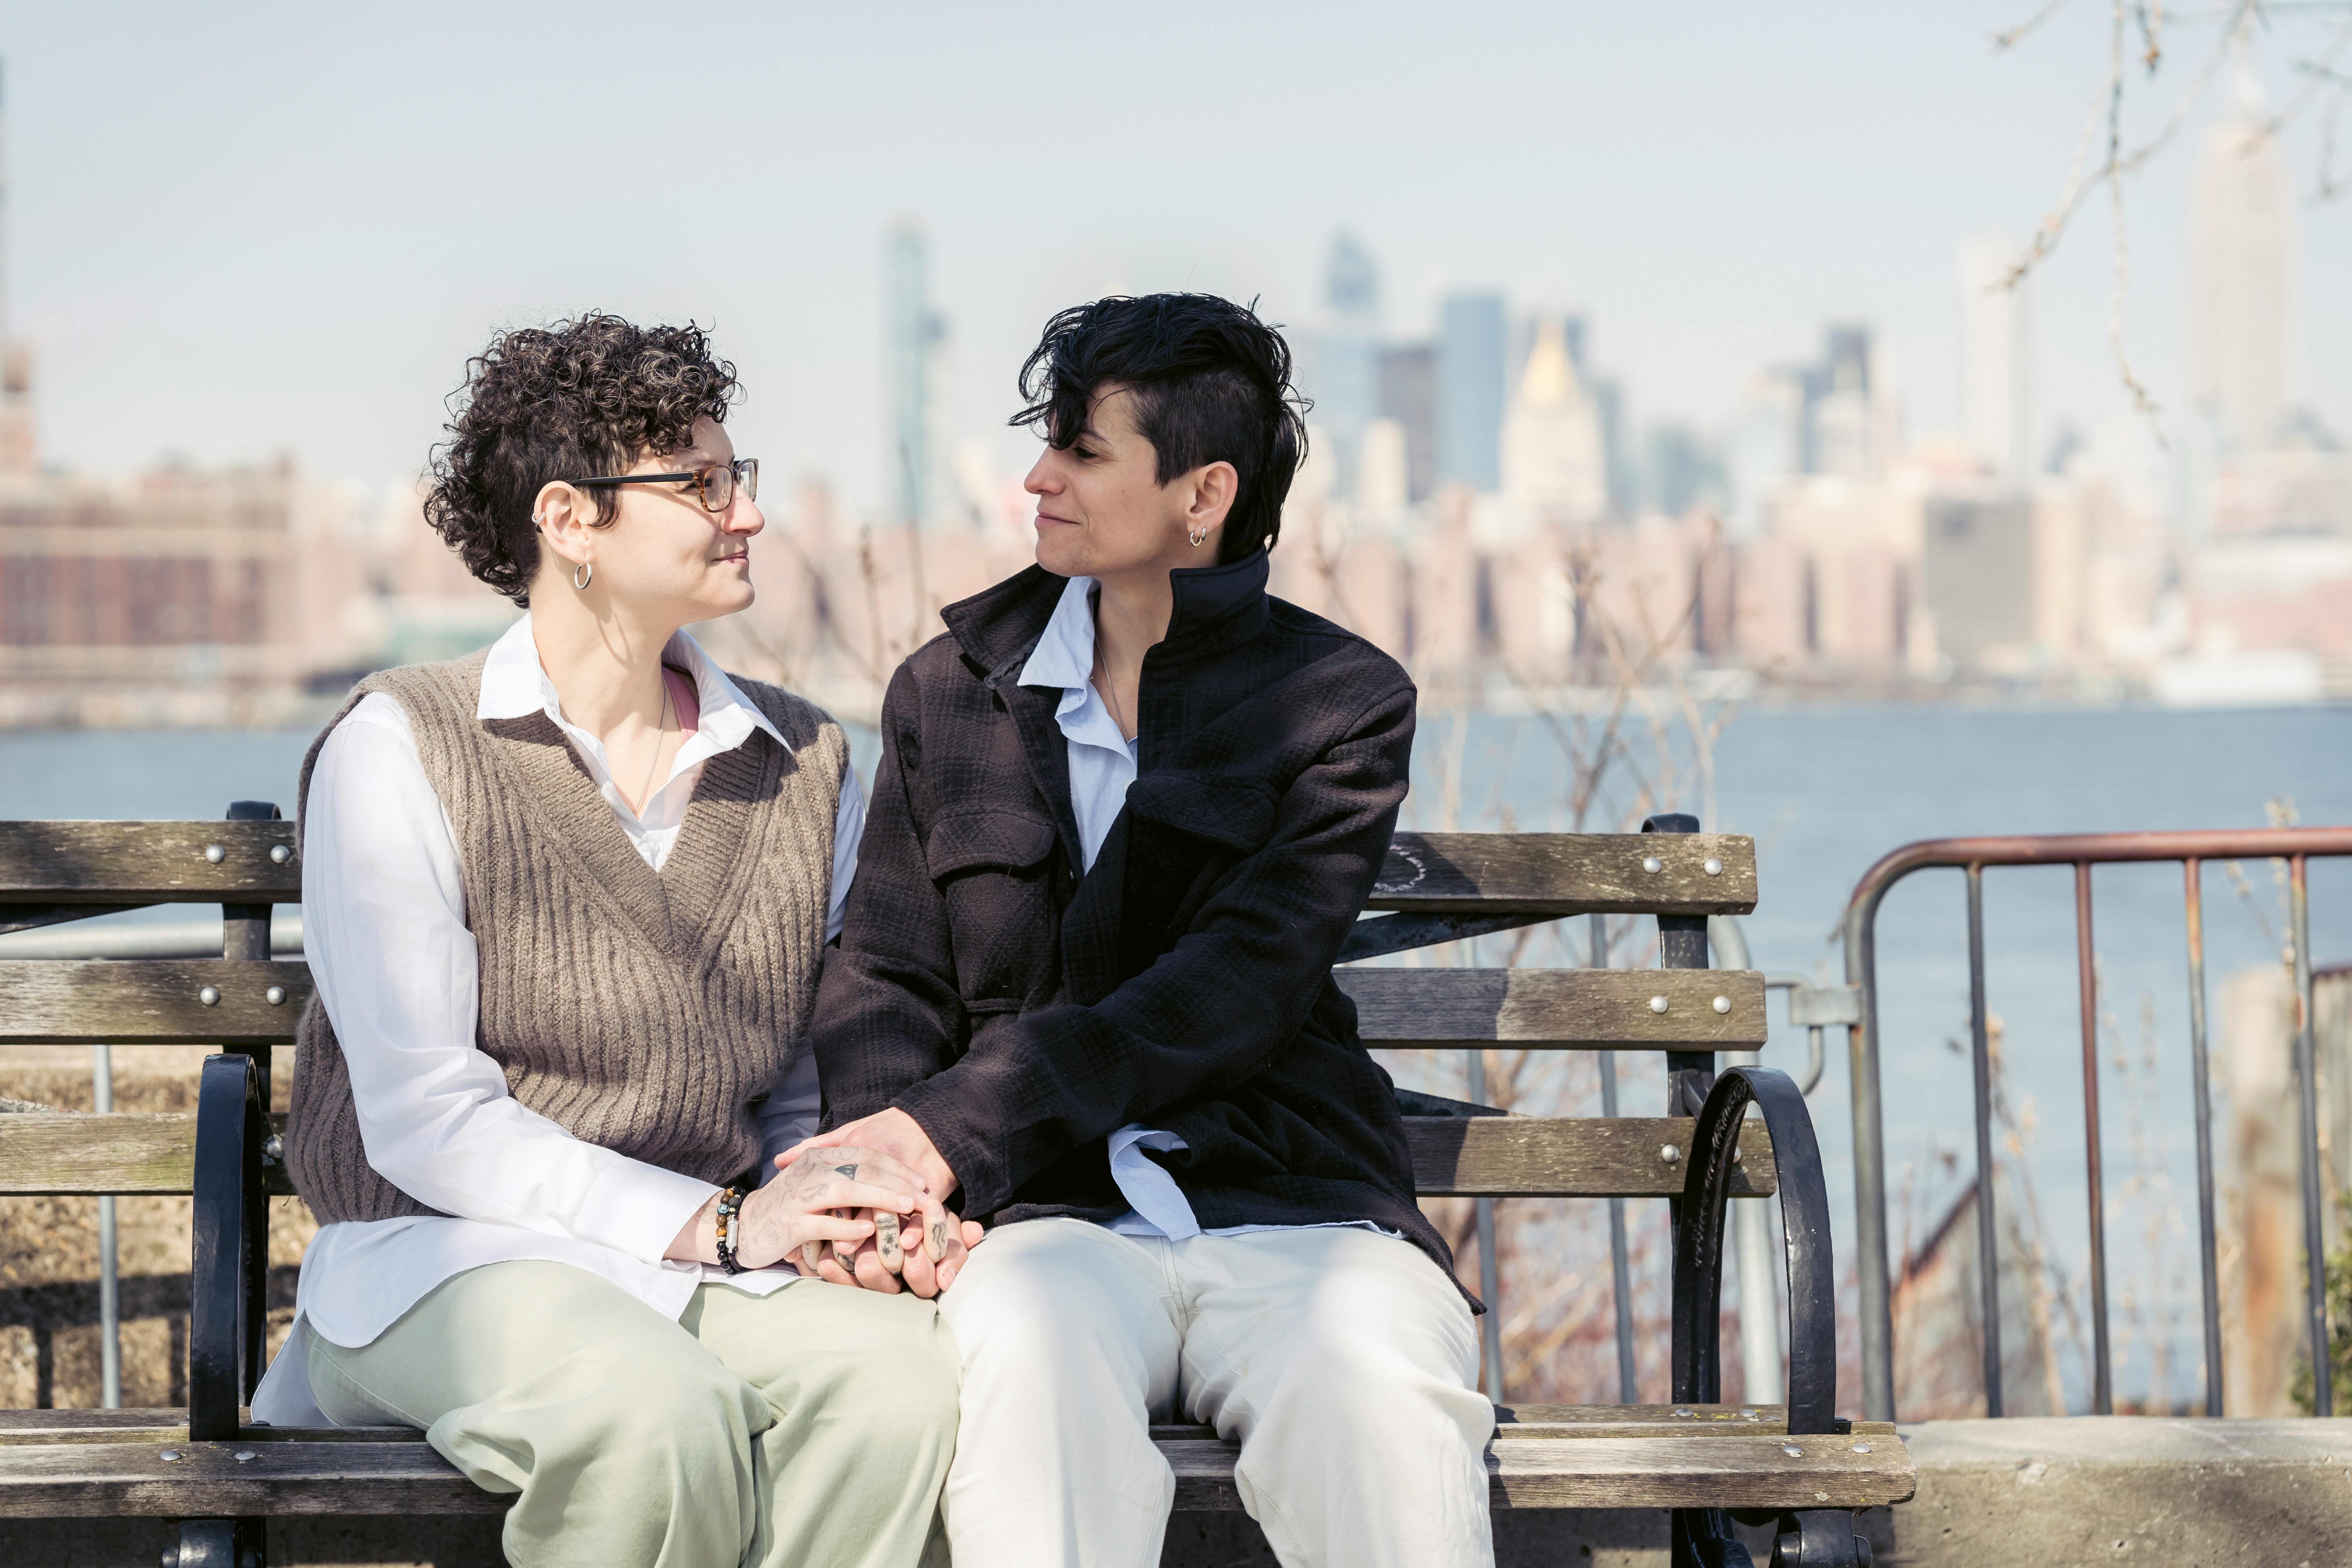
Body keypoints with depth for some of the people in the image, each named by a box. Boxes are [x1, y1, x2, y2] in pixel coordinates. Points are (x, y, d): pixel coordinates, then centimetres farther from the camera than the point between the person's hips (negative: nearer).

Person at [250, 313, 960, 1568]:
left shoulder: (807, 766, 14)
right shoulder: (399, 751, -2)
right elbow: (423, 1122, -10)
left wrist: (859, 1196, -7)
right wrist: (715, 1222, -18)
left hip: (708, 1266, 4)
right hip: (446, 1263, -4)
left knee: (901, 1366, -31)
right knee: (662, 1414, -37)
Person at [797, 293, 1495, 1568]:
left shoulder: (1342, 701, 6)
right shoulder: (952, 691, 17)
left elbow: (1234, 992, -7)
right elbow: (883, 978, 12)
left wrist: (960, 1126, -18)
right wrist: (886, 1172, -12)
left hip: (1294, 1210, -1)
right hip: (1054, 1219, 1)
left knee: (1376, 1392, -37)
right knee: (1029, 1362, -37)